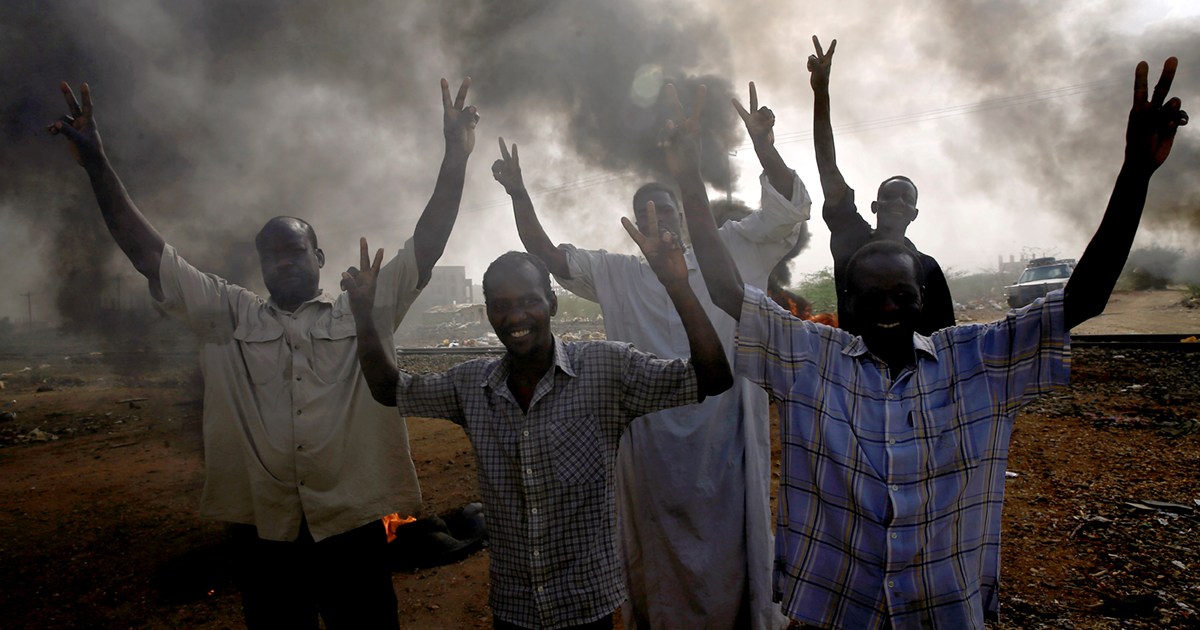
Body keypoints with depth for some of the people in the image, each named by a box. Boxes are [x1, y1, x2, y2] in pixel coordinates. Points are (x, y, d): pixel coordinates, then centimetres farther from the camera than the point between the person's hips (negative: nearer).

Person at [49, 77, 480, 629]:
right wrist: (97, 165, -6)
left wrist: (455, 158, -16)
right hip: (262, 534, 2)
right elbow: (149, 253, 3)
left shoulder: (364, 311, 2)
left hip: (352, 530, -1)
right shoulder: (229, 317, 8)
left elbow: (425, 247, -6)